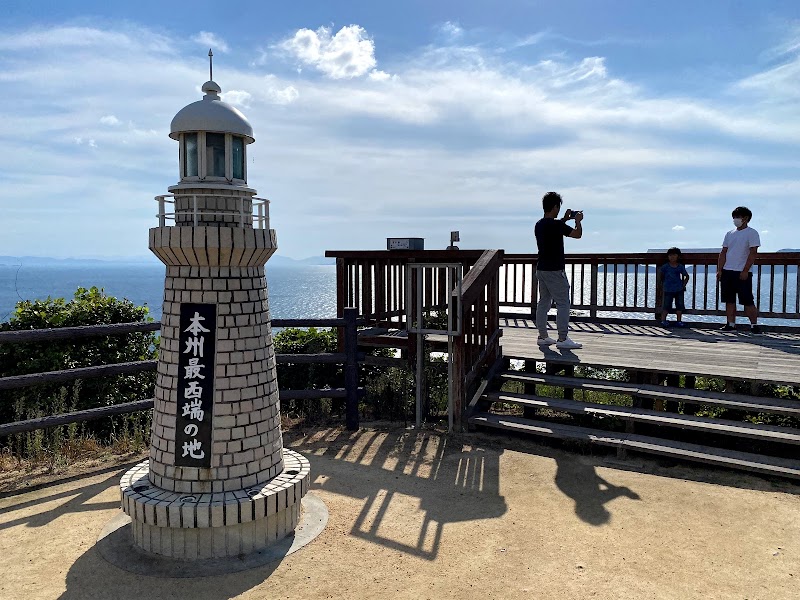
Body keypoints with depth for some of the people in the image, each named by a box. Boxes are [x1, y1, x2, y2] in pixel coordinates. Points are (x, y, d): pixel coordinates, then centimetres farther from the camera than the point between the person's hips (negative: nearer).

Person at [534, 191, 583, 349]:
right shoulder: (556, 225, -17)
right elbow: (577, 234, -14)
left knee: (544, 302, 12)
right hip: (554, 270, -9)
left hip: (541, 269, 9)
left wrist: (565, 219, 29)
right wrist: (578, 221, 4)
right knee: (563, 303, -3)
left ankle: (542, 336, 17)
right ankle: (562, 339, -2)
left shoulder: (539, 225, 9)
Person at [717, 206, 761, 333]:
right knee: (729, 300, 6)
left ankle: (754, 325, 3)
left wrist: (745, 271, -16)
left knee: (747, 301, -5)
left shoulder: (752, 233, -3)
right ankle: (731, 324, 12)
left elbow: (753, 253, -10)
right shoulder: (729, 234, 15)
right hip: (727, 272, 6)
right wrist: (719, 270, 4)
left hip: (742, 273, -6)